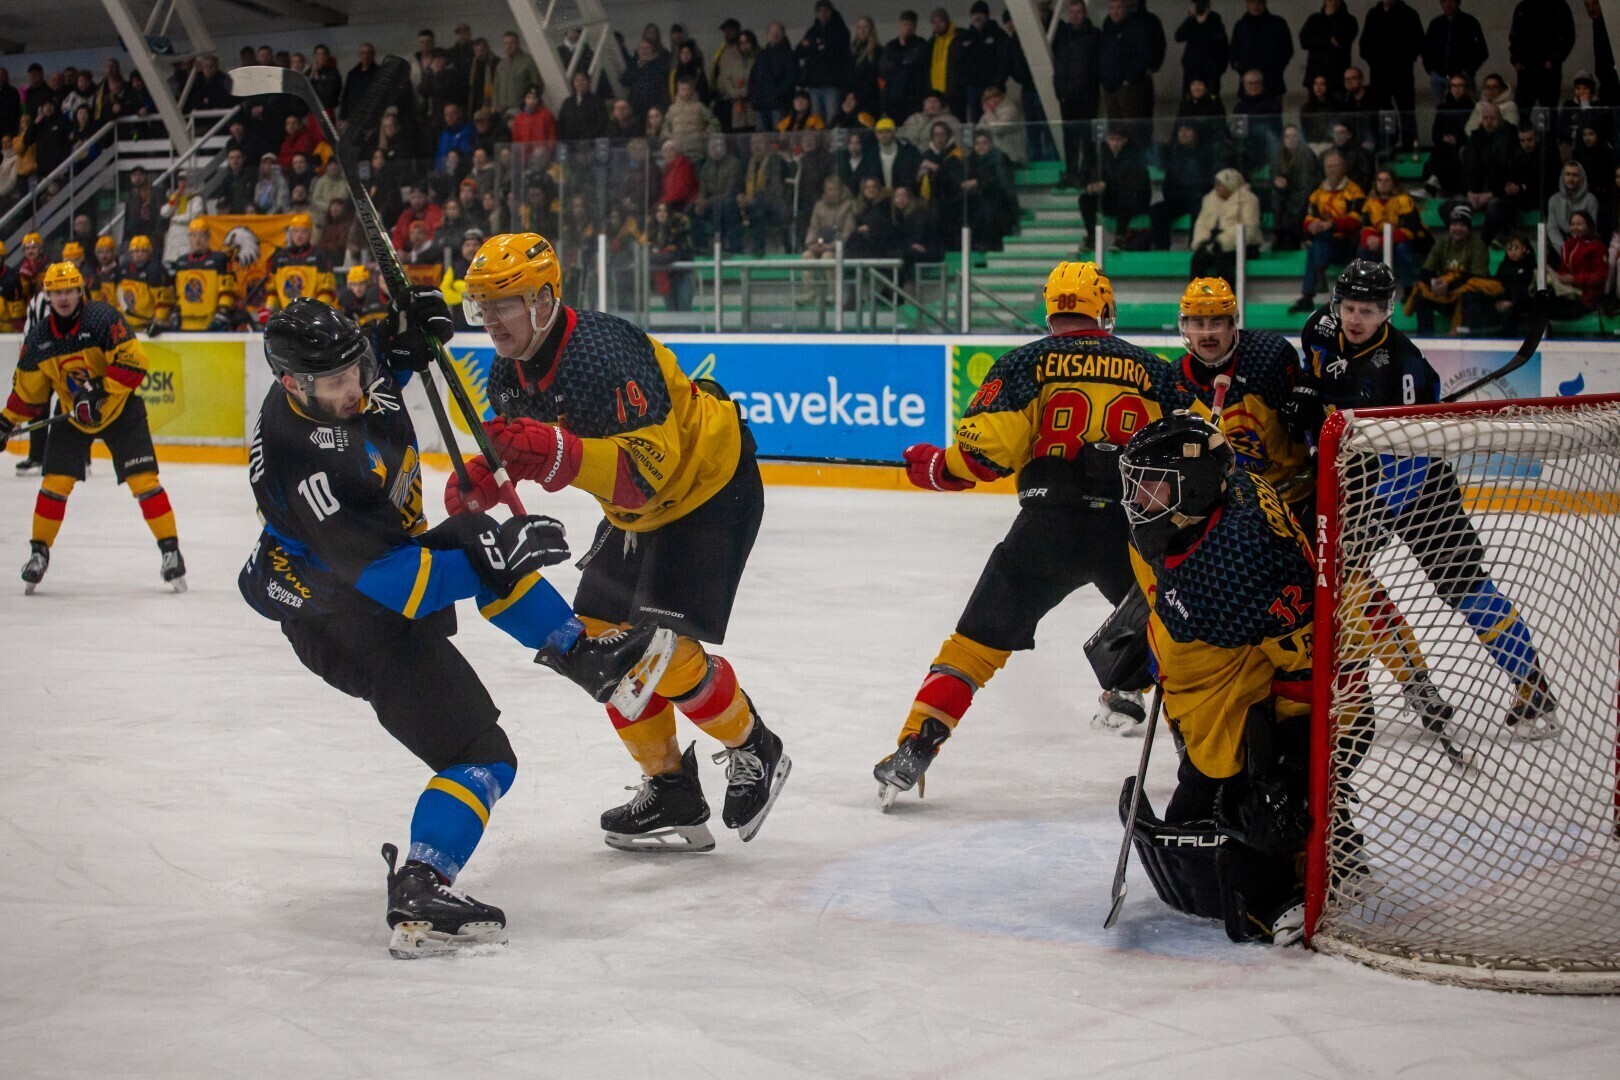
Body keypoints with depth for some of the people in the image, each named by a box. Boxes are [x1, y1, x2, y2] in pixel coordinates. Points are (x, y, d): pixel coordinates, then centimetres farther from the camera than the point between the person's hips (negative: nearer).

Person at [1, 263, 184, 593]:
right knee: (55, 483, -3)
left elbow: (134, 361, -25)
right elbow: (28, 390, 7)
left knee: (143, 480, -10)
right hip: (73, 417, 4)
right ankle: (39, 551, 12)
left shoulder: (103, 318, -20)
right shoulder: (38, 337, -3)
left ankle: (170, 550, -1)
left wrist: (100, 391, -32)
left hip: (121, 410, -4)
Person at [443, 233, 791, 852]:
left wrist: (560, 454, -52)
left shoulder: (603, 352, -33)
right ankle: (672, 795, 17)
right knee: (600, 640, 5)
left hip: (709, 484, -9)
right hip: (636, 506, 10)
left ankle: (755, 753, 9)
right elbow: (515, 448, 9)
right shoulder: (509, 373, -6)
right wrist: (480, 481, -13)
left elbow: (647, 467, -39)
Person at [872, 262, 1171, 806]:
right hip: (1132, 529, 2)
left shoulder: (1028, 363, 5)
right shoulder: (1152, 369, 13)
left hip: (1049, 526, -2)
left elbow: (986, 449, -5)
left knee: (979, 640, 5)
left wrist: (932, 465, 12)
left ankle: (913, 751, -2)